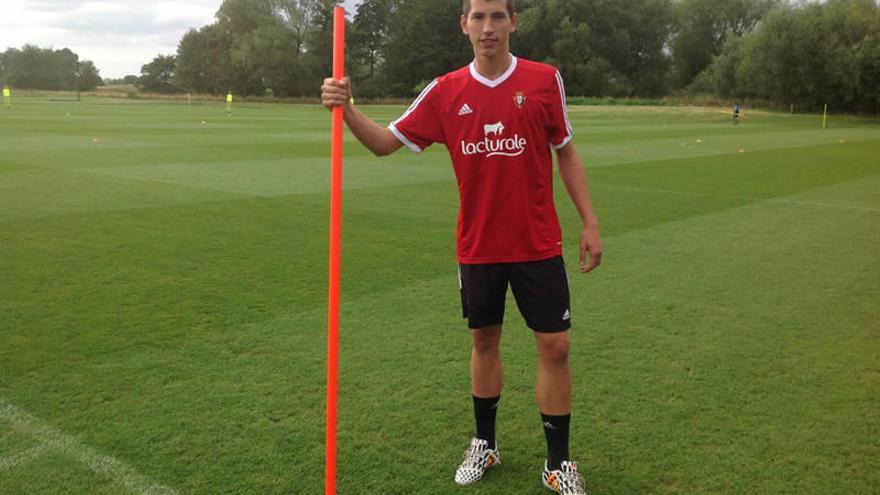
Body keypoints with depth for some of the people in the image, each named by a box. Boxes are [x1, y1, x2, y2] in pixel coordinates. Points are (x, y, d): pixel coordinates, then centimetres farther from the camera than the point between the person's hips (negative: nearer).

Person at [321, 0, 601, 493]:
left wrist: (590, 222, 0)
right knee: (484, 341, 14)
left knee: (555, 346, 1)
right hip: (477, 246, 2)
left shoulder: (545, 79, -4)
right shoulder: (446, 91, -1)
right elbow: (385, 142, 2)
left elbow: (566, 152, 4)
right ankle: (485, 444, 34)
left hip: (538, 245, -1)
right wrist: (348, 109, -17)